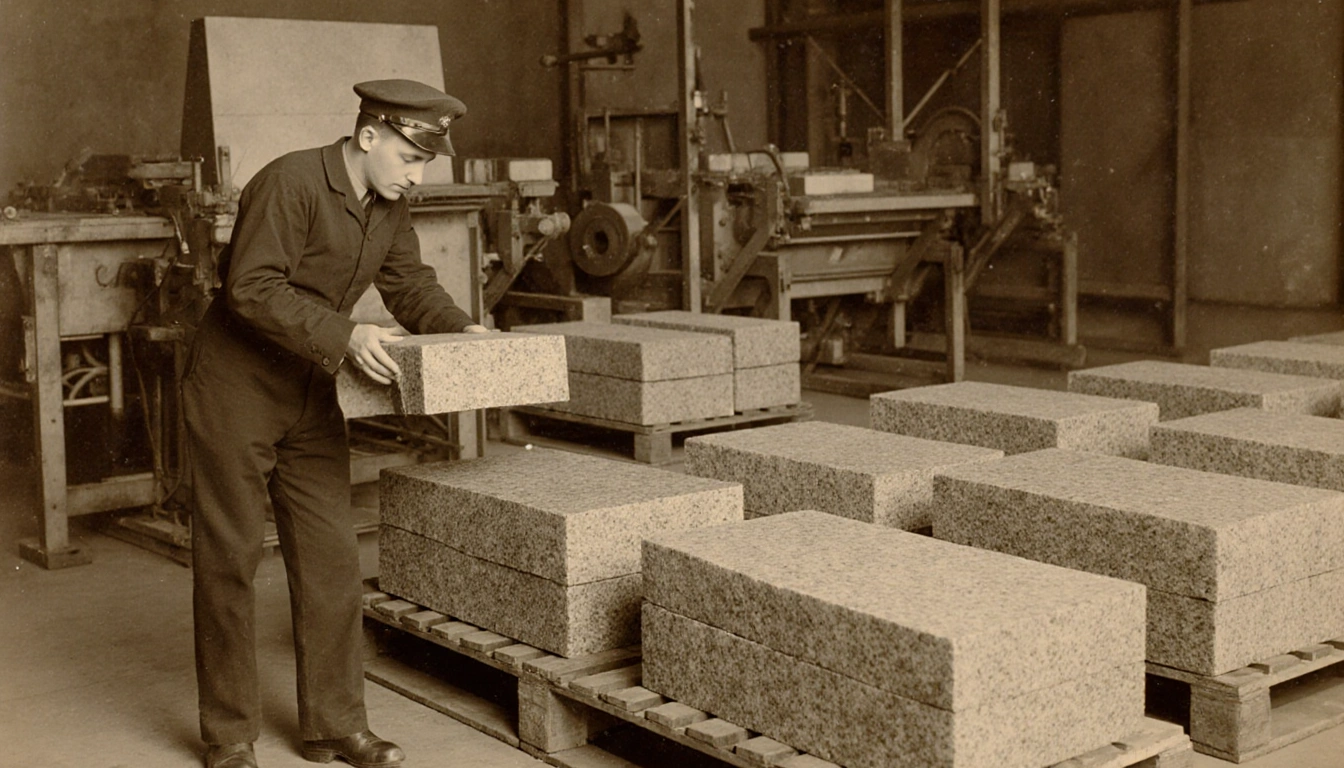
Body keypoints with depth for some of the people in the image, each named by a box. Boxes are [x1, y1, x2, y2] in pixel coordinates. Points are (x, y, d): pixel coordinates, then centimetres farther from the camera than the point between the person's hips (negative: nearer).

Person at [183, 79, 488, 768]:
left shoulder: (389, 206, 3)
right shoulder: (290, 183, -22)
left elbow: (410, 285, 13)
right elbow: (253, 288, -27)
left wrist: (460, 328, -5)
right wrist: (344, 336, -34)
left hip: (310, 399, 7)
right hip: (235, 394, -7)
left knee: (331, 558, 5)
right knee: (229, 560, 2)